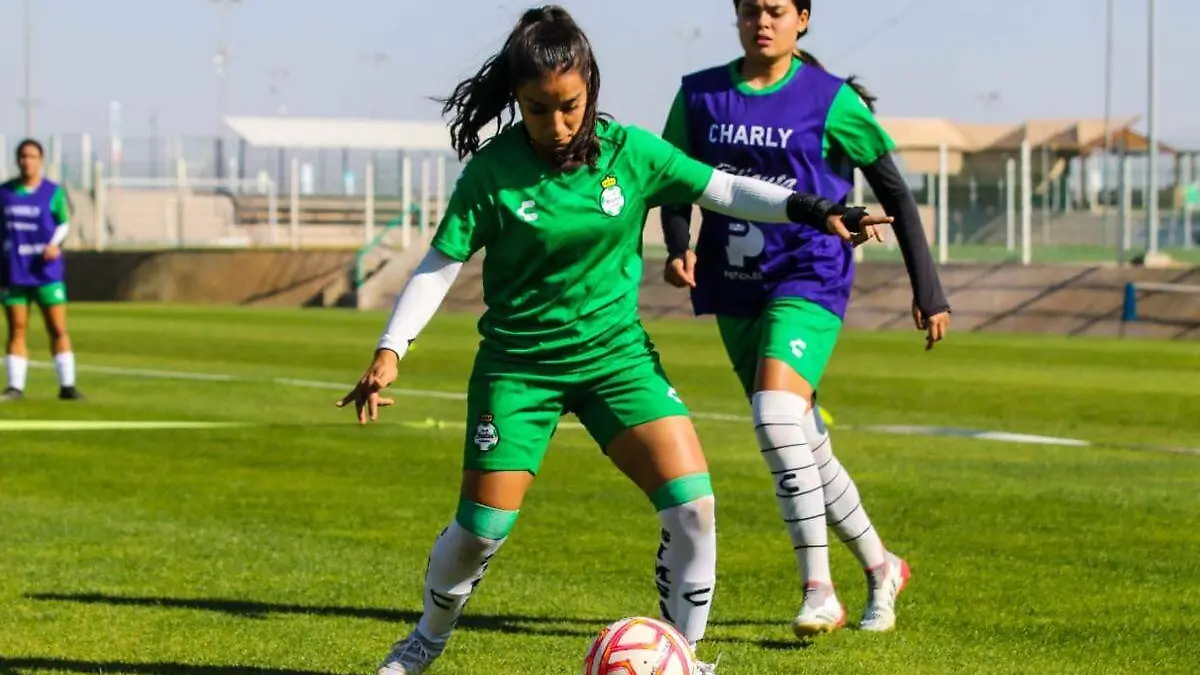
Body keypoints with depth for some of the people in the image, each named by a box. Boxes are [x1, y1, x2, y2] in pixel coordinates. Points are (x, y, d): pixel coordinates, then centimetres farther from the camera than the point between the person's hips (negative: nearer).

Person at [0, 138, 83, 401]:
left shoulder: (53, 192, 0)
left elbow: (64, 224, 5)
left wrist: (55, 244, -14)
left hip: (46, 271, -2)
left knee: (58, 329, -3)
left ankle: (67, 385, 1)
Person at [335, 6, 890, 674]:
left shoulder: (629, 151, -7)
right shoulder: (492, 171, -12)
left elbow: (722, 188, -1)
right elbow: (440, 266, -9)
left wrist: (810, 209, -13)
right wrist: (390, 350, -19)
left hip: (616, 351, 2)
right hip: (520, 361, -2)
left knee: (692, 505, -14)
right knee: (483, 526, -2)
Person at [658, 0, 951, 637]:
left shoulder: (830, 100, -6)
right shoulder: (699, 95, 4)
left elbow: (892, 190, 1)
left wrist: (928, 291, 1)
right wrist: (678, 248, -8)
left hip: (808, 281, -5)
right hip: (735, 290, 5)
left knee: (776, 416, -26)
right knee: (801, 443, 11)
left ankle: (819, 591, -19)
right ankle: (880, 567, 31)